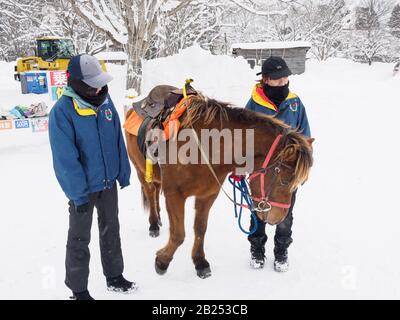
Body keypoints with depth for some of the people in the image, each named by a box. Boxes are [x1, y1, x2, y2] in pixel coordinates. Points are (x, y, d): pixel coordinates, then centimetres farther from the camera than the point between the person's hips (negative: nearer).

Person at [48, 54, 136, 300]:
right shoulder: (62, 112, -20)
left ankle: (115, 277, 38)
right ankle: (78, 289, 26)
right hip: (84, 187, -6)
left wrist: (124, 173, 6)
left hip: (109, 182, 6)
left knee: (111, 229, 19)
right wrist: (79, 194, -19)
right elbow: (65, 159, -19)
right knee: (80, 238, 10)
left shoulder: (105, 101, -3)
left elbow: (118, 140, 5)